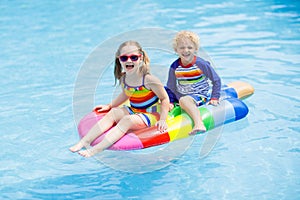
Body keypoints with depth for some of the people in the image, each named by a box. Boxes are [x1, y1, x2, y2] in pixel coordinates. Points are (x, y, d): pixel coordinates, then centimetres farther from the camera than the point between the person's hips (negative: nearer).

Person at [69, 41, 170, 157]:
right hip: (133, 111, 7)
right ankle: (84, 142, -24)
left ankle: (96, 149, -39)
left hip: (151, 114, -7)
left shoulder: (148, 80, -21)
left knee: (127, 120, -30)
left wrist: (162, 120, -19)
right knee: (113, 113, -16)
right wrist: (110, 105, 19)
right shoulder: (123, 78, -2)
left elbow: (165, 99, -13)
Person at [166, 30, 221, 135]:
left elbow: (216, 80, -5)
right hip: (181, 96, 7)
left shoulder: (201, 64, -13)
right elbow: (171, 87, 6)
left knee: (184, 100, -39)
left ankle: (199, 124, -54)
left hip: (199, 96, -7)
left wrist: (214, 98, -9)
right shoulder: (174, 67, -3)